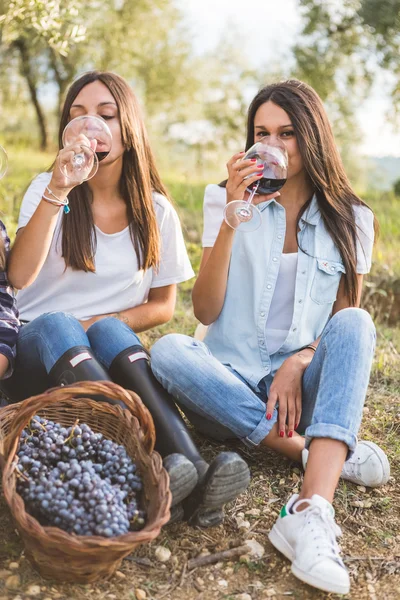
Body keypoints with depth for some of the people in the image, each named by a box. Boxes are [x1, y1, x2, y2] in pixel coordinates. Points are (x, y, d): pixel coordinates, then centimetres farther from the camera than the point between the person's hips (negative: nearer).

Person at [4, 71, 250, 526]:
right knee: (57, 324, -34)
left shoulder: (157, 212, 6)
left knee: (108, 331, -33)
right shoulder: (48, 188, 3)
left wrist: (98, 324, -7)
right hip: (37, 352, -1)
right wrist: (58, 192, -25)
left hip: (116, 354, 1)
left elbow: (163, 305, 10)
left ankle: (189, 470, -50)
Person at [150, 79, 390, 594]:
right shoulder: (228, 200, 5)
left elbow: (348, 326, 4)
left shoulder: (349, 219, 7)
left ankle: (313, 510, -43)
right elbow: (205, 312, -4)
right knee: (166, 351, -29)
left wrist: (298, 362, -17)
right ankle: (312, 450, -24)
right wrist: (231, 219, -15)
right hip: (232, 383, 0)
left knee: (356, 322, -28)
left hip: (301, 386, 0)